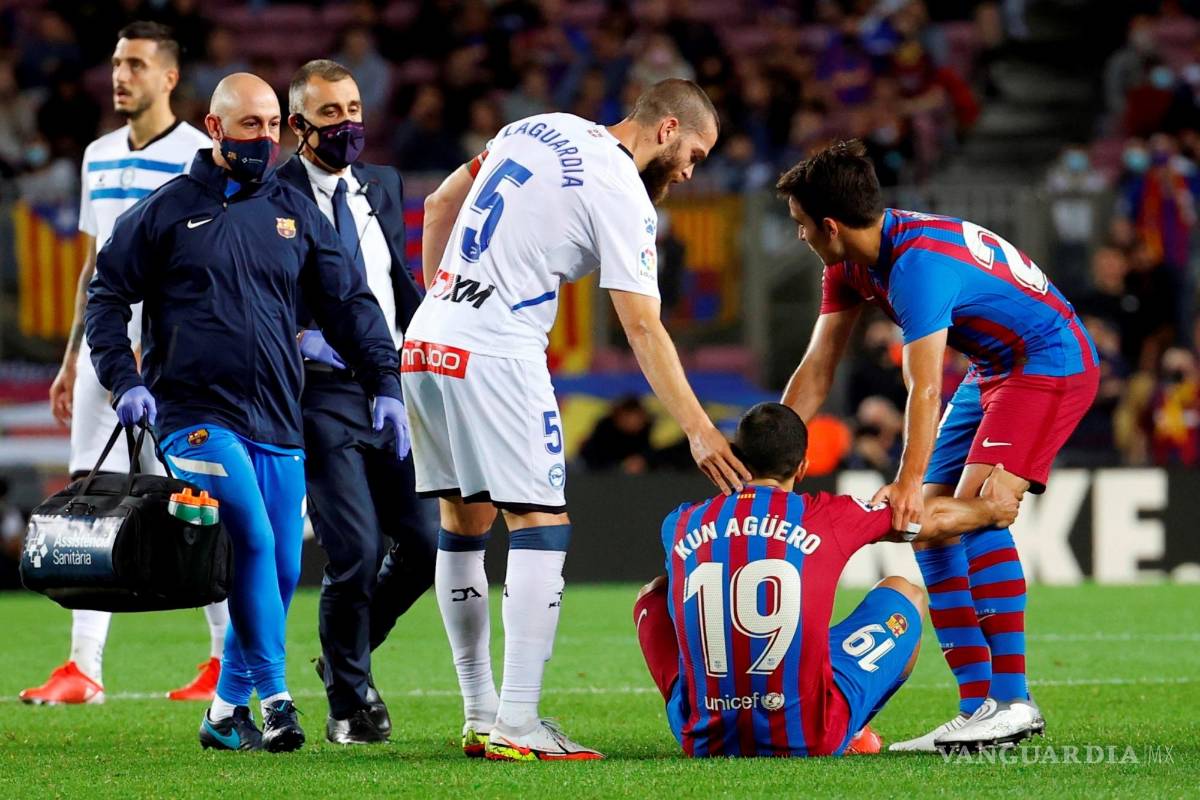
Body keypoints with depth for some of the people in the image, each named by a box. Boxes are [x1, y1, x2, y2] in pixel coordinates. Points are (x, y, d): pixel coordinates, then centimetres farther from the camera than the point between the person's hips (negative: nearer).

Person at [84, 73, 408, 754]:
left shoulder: (295, 212, 12)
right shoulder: (170, 209, 3)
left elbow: (350, 305, 15)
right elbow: (107, 296, 7)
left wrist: (385, 385, 5)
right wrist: (126, 382, -5)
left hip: (278, 424, 5)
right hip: (196, 416, -5)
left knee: (282, 570, 3)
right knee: (253, 541, -21)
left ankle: (227, 711, 17)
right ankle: (274, 698, -16)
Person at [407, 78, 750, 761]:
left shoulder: (537, 130, 14)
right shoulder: (624, 198, -8)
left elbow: (440, 206, 22)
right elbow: (643, 328, -12)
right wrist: (698, 429, -11)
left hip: (428, 341, 8)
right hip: (497, 356, -8)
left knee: (465, 525, 13)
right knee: (542, 526, -6)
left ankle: (481, 716, 17)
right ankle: (517, 725, -14)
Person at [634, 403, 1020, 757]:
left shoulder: (681, 524, 3)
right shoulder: (828, 516, -3)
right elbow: (934, 518, 15)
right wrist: (991, 509, 37)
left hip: (705, 742, 2)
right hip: (809, 739, -2)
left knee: (655, 593, 29)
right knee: (905, 594, 19)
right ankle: (850, 734, 25)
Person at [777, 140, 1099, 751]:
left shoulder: (919, 262, -29)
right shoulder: (851, 265, 0)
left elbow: (924, 387, -35)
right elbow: (817, 371, 3)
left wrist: (909, 483, -42)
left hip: (1053, 361, -10)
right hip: (992, 373, 10)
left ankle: (1013, 702, -26)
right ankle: (978, 706, 0)